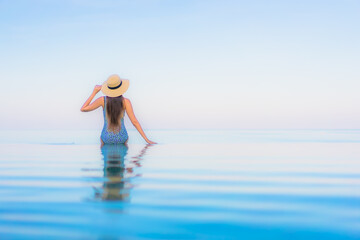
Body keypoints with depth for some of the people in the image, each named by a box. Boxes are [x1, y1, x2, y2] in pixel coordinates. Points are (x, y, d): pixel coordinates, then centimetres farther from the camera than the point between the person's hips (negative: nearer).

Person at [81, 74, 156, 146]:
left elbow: (83, 109, -8)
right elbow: (134, 122, -20)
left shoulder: (103, 100, -18)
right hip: (121, 138, 0)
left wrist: (94, 92, -6)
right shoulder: (125, 101, -20)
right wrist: (146, 139, -15)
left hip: (106, 139, 1)